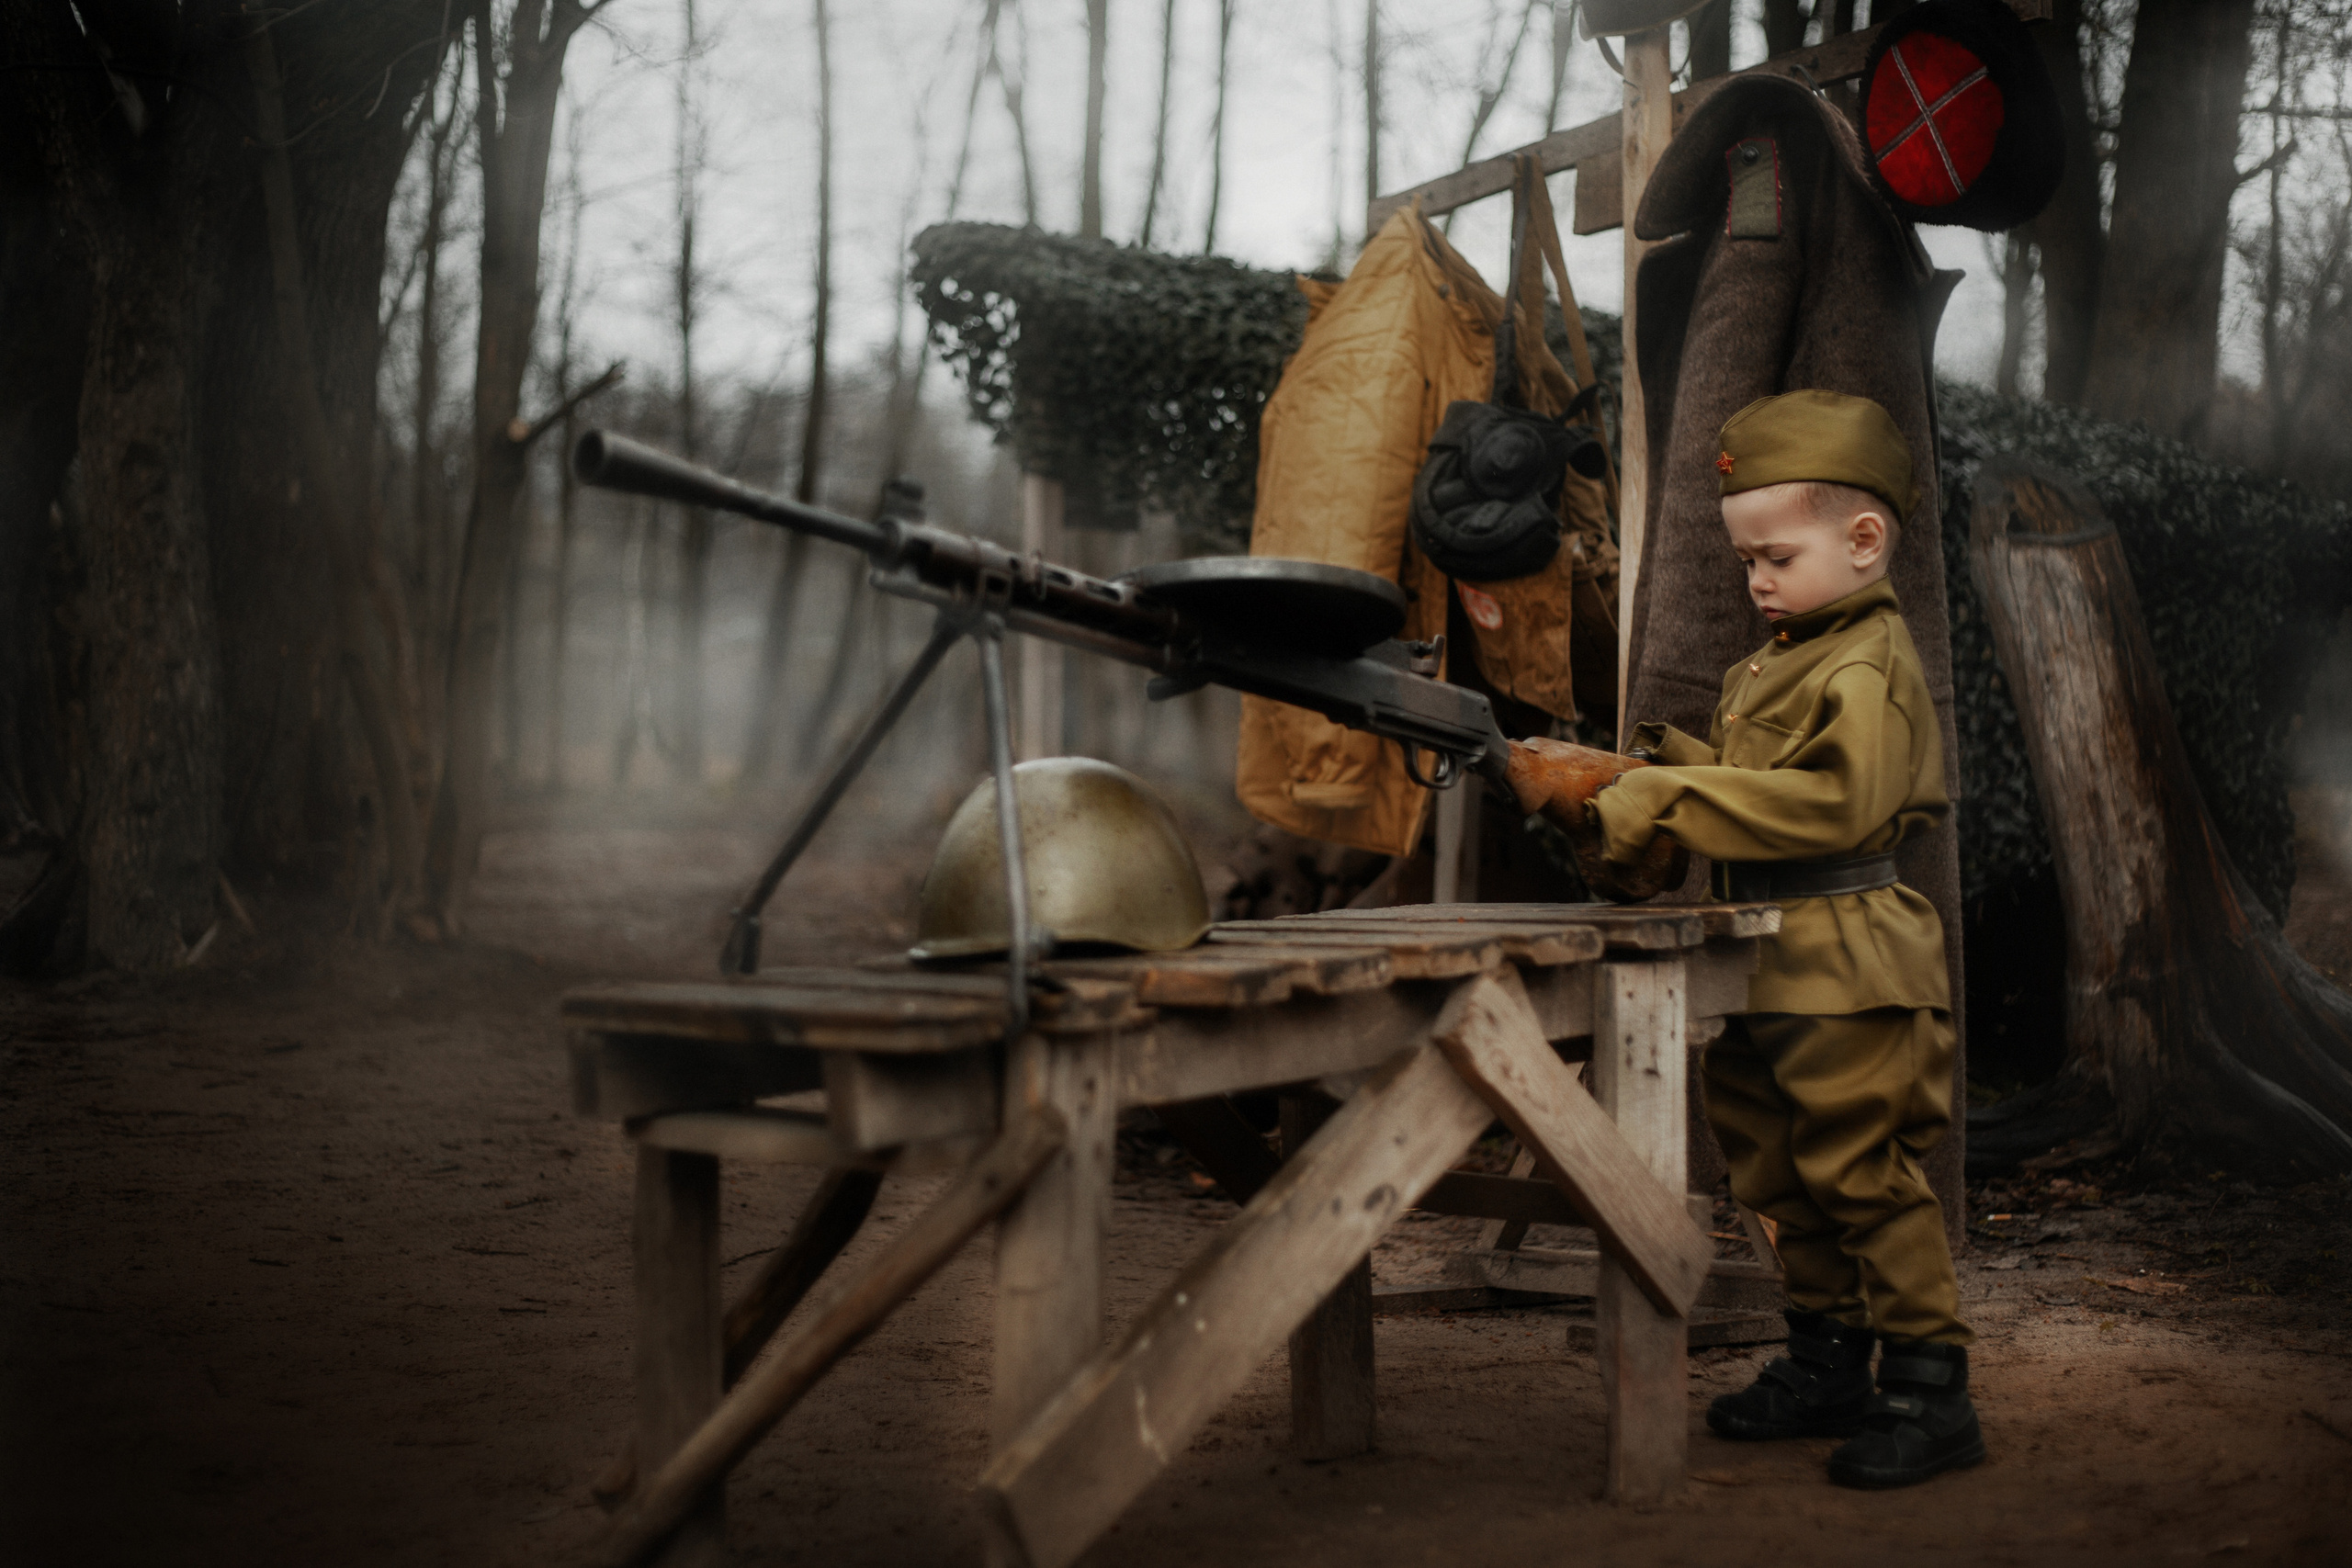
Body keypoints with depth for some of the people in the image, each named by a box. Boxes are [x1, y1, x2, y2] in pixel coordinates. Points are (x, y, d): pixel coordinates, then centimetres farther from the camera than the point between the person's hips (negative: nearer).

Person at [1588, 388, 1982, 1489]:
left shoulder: (1868, 667, -14)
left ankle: (1929, 1386, 1)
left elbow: (1837, 802, -26)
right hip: (1766, 973, 10)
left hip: (1850, 976, -10)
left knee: (1862, 1174, -7)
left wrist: (1679, 797, -26)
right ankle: (1828, 1363, 28)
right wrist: (1660, 772, 6)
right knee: (1782, 1177, 16)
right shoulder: (1769, 669, 17)